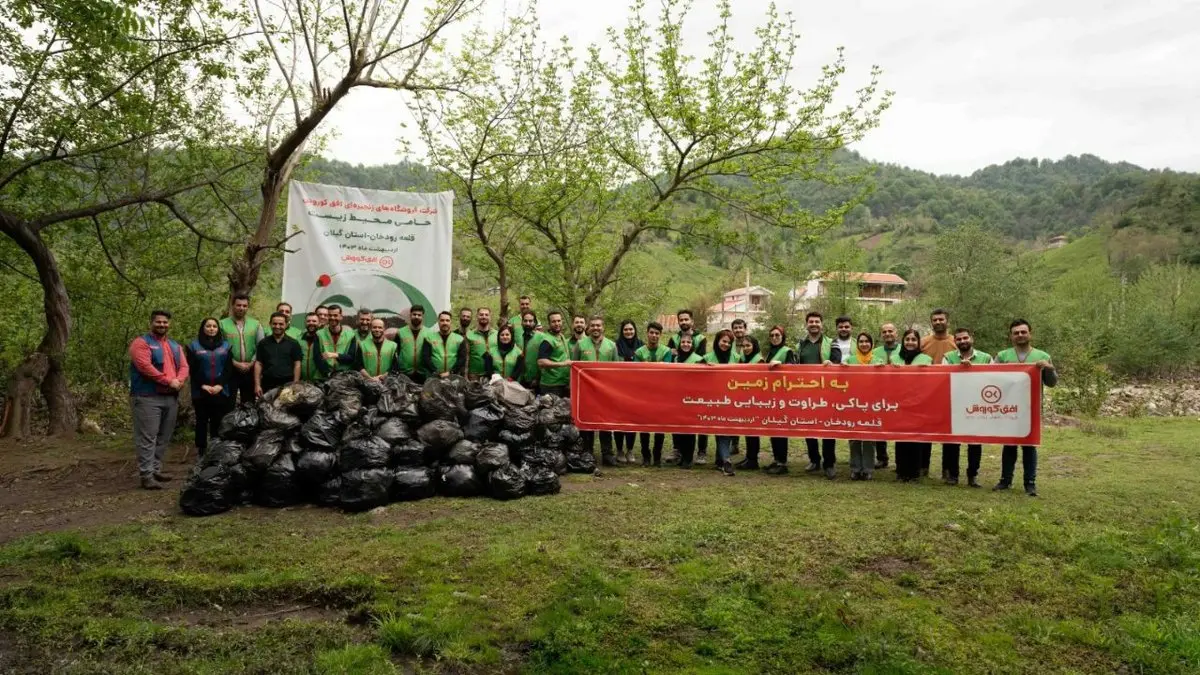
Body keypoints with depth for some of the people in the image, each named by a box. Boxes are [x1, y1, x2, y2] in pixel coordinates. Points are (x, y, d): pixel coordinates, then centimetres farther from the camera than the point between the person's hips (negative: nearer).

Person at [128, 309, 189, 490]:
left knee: (163, 438, 11)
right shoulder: (141, 342, -4)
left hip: (171, 398, 7)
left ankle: (156, 469, 19)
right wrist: (168, 381, -15)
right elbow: (145, 367, -16)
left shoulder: (175, 346, 19)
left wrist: (179, 381, -10)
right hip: (147, 397, -7)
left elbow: (184, 367, 11)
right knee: (147, 438, -8)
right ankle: (146, 475, -9)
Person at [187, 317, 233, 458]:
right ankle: (201, 450, 8)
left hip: (221, 391, 1)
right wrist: (203, 385, -12)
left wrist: (220, 385, -10)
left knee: (218, 422, 1)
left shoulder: (226, 345, 12)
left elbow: (229, 368, 3)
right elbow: (192, 369, -1)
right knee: (202, 421, 4)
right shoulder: (194, 346, 7)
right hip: (200, 391, -1)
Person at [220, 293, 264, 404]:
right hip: (229, 369, -3)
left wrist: (251, 363, -11)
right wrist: (235, 363, -14)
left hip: (250, 370, 3)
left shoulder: (256, 325, 6)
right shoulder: (222, 324, -3)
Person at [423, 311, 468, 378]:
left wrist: (450, 372, -13)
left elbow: (462, 359, 0)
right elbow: (425, 358, 0)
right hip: (433, 377, 0)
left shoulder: (460, 339, 10)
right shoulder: (429, 338, 10)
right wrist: (436, 373, -13)